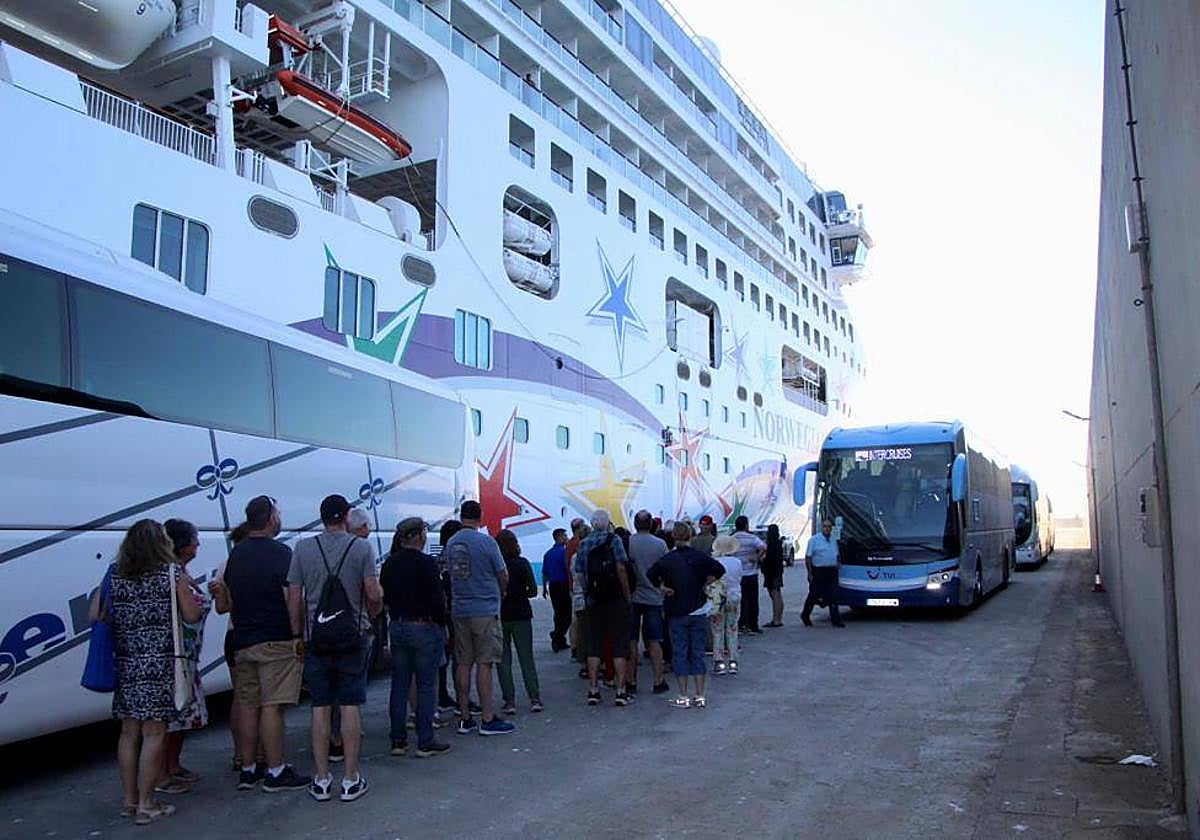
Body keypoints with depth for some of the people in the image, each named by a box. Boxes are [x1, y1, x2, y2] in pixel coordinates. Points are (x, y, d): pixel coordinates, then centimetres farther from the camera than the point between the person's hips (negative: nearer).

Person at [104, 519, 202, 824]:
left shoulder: (114, 576, 4)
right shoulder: (173, 575, -7)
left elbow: (96, 616, 9)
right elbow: (191, 616, -6)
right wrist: (188, 591, 11)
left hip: (125, 665, 5)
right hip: (160, 665, -5)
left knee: (129, 732, 14)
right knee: (153, 733, 2)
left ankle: (129, 800, 24)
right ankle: (146, 804, 8)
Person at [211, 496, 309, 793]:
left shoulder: (236, 554, 11)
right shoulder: (280, 553, -12)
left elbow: (228, 602, 17)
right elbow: (291, 598, -16)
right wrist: (298, 637, -12)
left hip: (242, 643, 7)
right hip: (276, 642, -7)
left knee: (248, 706, 11)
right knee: (272, 706, -4)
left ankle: (247, 770, 18)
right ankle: (276, 772, 1)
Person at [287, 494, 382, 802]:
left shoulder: (303, 548, 0)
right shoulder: (362, 547, -5)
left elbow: (294, 597, 1)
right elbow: (374, 594, -10)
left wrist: (297, 635, 10)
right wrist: (371, 614, 11)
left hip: (315, 640, 2)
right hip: (353, 638, -1)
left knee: (320, 708, 9)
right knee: (350, 706, 5)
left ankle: (322, 780, 16)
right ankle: (351, 780, 10)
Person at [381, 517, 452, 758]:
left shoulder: (389, 564, 3)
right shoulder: (426, 563, -15)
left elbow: (383, 596, 10)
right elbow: (437, 599, -16)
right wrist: (441, 625, -4)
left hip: (397, 628, 6)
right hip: (425, 628, -6)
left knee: (399, 685, 12)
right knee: (426, 686, 2)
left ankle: (398, 740, 18)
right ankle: (425, 742, 6)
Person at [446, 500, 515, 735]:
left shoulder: (450, 543, 6)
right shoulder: (486, 542, -11)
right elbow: (503, 576, -5)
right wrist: (501, 593, 16)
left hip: (459, 610, 5)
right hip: (485, 610, -5)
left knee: (463, 663, 9)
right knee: (484, 664, -2)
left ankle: (465, 718, 14)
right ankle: (487, 719, 2)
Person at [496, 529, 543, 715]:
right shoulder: (522, 563, -6)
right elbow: (533, 591, -6)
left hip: (499, 616, 0)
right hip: (521, 615, 1)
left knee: (503, 660, 8)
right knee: (527, 658, 10)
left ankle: (509, 701, 5)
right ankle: (534, 699, 6)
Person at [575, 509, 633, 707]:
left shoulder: (583, 544, 6)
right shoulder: (614, 540, -6)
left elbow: (579, 574, 5)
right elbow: (621, 568, -11)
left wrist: (588, 593, 13)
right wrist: (627, 595, -3)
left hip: (593, 601, 4)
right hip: (615, 600, -4)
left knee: (594, 646, 9)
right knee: (619, 646, 2)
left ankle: (593, 690, 10)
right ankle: (620, 690, 1)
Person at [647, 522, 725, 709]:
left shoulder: (668, 559, -8)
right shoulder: (700, 557, -5)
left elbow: (651, 574, -16)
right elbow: (720, 570, -6)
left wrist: (662, 587, -3)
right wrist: (704, 583, 1)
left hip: (677, 613, -2)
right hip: (699, 612, 2)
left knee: (680, 654, 5)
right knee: (698, 653, 9)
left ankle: (683, 697, 4)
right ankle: (700, 696, 10)